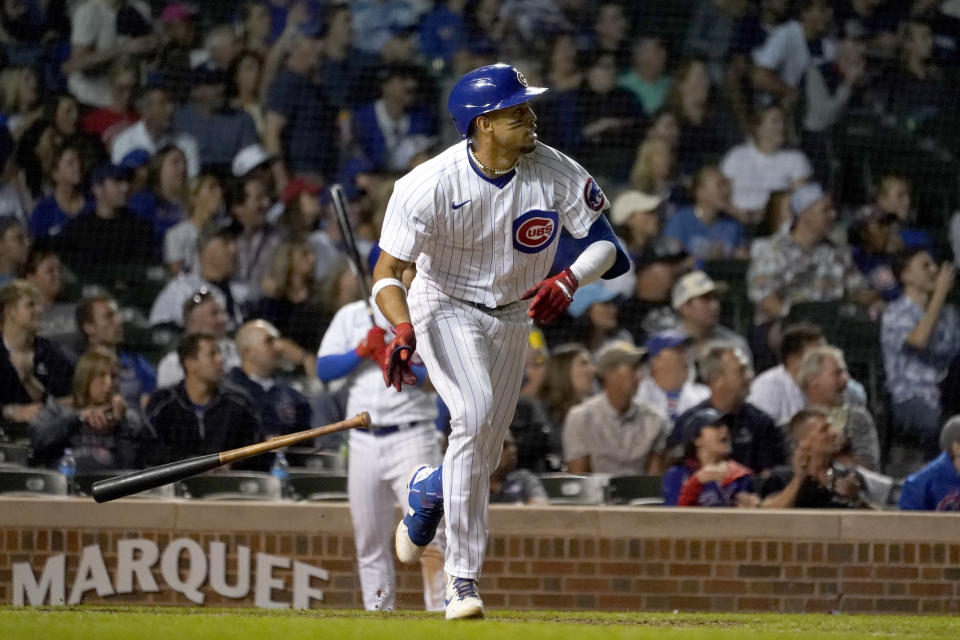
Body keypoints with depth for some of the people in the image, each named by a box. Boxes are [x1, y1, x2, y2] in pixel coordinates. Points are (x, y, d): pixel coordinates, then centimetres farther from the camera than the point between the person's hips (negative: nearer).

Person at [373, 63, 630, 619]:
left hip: (513, 317, 4)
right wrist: (403, 330, -39)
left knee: (482, 459, 6)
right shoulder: (431, 185, -23)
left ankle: (429, 490, 45)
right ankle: (464, 578, -21)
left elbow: (608, 246, -10)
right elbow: (387, 272, -20)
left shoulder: (557, 173, -15)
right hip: (446, 308, -4)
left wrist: (570, 281, -31)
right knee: (475, 413, -29)